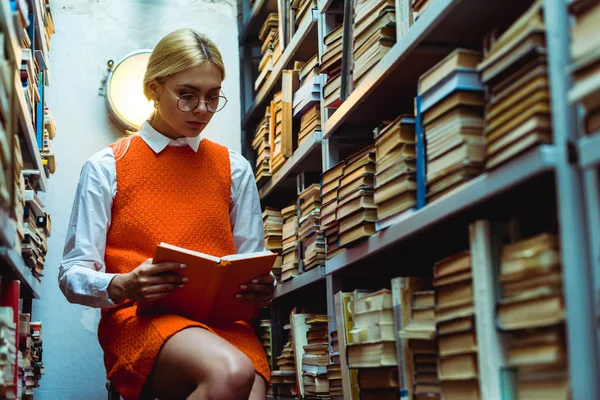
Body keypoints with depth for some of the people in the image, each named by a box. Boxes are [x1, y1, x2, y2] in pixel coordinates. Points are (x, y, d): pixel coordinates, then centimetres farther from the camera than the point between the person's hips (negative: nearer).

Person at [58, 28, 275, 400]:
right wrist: (124, 285, -18)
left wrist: (262, 289, -6)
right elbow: (74, 274, 3)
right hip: (138, 318, -2)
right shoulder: (106, 167, 8)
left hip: (224, 319, 2)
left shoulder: (234, 168, 17)